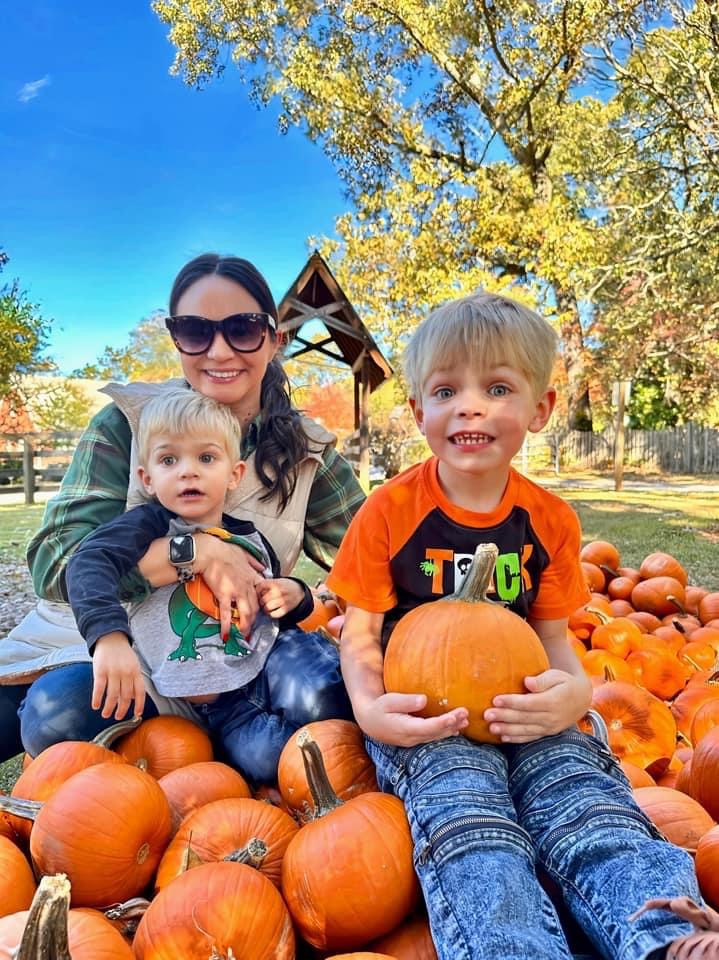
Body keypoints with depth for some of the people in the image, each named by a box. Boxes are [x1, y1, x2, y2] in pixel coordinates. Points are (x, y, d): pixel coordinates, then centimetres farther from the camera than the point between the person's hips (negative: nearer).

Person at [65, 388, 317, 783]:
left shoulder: (252, 541, 7)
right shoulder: (148, 525, -7)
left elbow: (281, 614, 23)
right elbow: (89, 561, -28)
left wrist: (294, 596, 0)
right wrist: (109, 635, -44)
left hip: (246, 689, 2)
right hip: (164, 693, -1)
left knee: (263, 757, -19)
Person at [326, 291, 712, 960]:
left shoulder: (550, 520, 4)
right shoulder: (389, 512, -6)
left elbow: (552, 635, 9)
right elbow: (360, 633, -1)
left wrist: (574, 691, -16)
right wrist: (369, 708, -23)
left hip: (521, 713, 3)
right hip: (421, 715, -2)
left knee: (594, 808, -24)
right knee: (469, 827, -30)